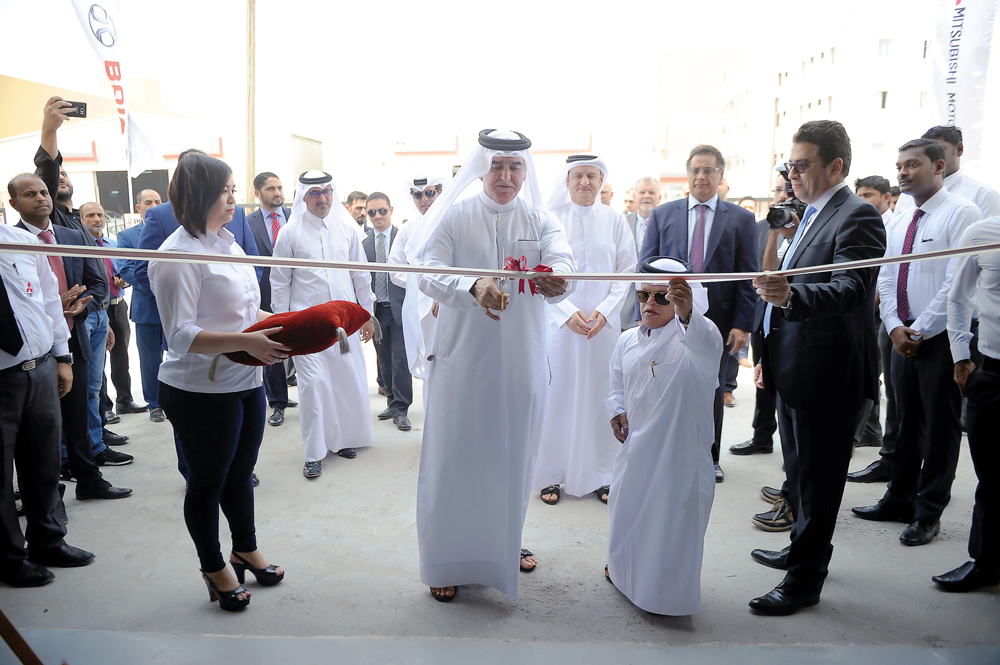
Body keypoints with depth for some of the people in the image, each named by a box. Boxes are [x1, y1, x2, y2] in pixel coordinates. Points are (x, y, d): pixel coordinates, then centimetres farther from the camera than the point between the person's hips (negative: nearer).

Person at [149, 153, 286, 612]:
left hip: (246, 382, 8)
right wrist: (246, 341, -31)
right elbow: (181, 335, -22)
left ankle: (246, 549, 43)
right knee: (208, 482, 11)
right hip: (201, 390, -8)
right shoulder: (178, 255, -17)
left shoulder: (226, 241, 10)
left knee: (240, 473, 22)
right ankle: (213, 568, 32)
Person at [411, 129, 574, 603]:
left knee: (513, 455, 15)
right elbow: (428, 273, -17)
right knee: (454, 460, 3)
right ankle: (445, 561, 20)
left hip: (521, 362, 3)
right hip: (462, 358, -2)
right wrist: (473, 287, -37)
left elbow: (563, 262, -16)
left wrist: (557, 281, -41)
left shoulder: (542, 222, 4)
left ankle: (506, 543, 38)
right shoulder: (453, 218, -1)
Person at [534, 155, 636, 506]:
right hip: (559, 320, -1)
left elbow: (626, 272, 5)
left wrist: (604, 310, -7)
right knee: (557, 394, 0)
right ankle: (550, 475, 13)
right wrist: (568, 312, -11)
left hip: (603, 322, 2)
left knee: (599, 394, 4)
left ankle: (599, 475, 17)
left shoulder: (614, 220, 6)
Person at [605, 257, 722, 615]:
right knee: (627, 509, 22)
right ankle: (625, 571, 49)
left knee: (671, 519, 4)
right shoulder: (627, 340, 4)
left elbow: (708, 344, -41)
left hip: (679, 450, -6)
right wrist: (616, 410, 1)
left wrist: (687, 315, -61)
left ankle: (666, 591, 28)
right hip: (636, 447, 6)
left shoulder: (692, 336, -15)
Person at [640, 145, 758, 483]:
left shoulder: (741, 219, 4)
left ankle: (710, 458, 27)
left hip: (717, 321, 0)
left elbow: (748, 275, 0)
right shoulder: (662, 215, 6)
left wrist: (742, 323, -8)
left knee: (712, 392, 11)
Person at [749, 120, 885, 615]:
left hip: (827, 374, -10)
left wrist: (790, 295, -50)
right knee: (798, 469, 22)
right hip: (794, 370, 10)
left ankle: (805, 579, 17)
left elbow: (851, 287, -31)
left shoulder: (856, 217, -16)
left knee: (817, 477, 3)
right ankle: (805, 550, 41)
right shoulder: (810, 216, 13)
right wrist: (768, 354, 21)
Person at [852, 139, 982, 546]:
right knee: (907, 422, 14)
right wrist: (895, 327, -2)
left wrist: (920, 331, -14)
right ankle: (900, 500, 26)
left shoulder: (960, 213, -8)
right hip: (903, 337, 7)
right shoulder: (899, 222, 14)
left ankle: (928, 513, 14)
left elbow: (959, 281, -15)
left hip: (942, 337, -7)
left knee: (940, 427, 3)